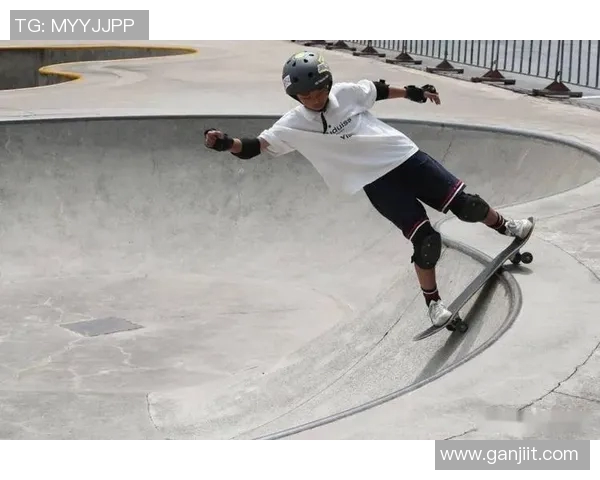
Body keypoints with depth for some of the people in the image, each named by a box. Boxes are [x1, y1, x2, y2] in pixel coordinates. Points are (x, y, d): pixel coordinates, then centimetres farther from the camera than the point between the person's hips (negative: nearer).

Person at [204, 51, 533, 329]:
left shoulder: (346, 92, -5)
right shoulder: (293, 125, -10)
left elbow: (378, 90, 13)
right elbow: (255, 147, -15)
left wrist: (413, 92, 19)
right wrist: (226, 143, -32)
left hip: (405, 156, 2)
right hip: (377, 181, -2)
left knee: (466, 206, 2)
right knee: (425, 239, -12)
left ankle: (504, 226, 35)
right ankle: (432, 303, 10)